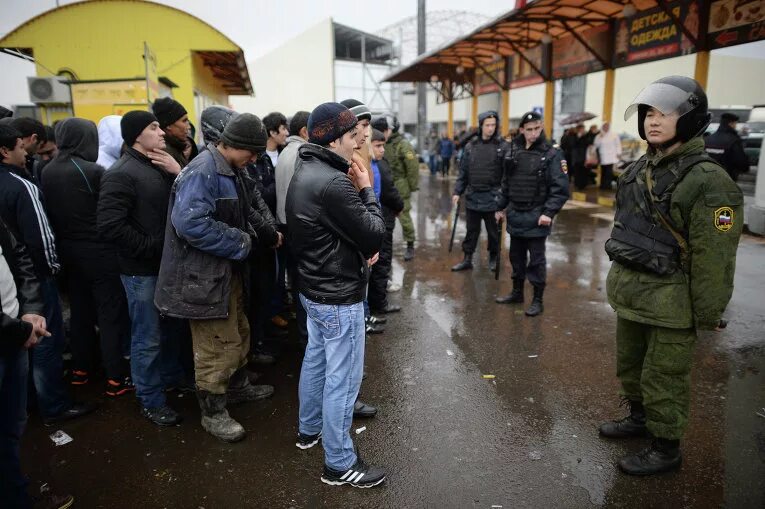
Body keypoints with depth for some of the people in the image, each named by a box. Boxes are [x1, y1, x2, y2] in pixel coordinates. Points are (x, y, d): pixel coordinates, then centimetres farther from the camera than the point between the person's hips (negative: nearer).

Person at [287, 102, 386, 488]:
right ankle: (339, 464, 18)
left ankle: (309, 430, 43)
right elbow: (374, 236, -20)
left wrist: (361, 248, 0)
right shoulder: (333, 183, -26)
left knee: (315, 361, 24)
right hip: (339, 298, -10)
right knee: (342, 379, 2)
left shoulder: (305, 173, 6)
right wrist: (366, 190, -8)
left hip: (315, 289, 10)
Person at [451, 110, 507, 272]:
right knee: (471, 230, 12)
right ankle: (467, 259, 22)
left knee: (493, 231, 11)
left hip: (492, 198, -3)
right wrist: (457, 191, 5)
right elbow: (463, 171, 9)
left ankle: (493, 258, 28)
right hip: (472, 197, 3)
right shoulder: (470, 146, 5)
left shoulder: (503, 146, -6)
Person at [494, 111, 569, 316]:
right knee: (516, 257, 16)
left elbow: (560, 189, -12)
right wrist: (501, 207, 15)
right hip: (515, 215, 5)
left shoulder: (551, 154, -9)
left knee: (536, 260, 3)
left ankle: (537, 300, 14)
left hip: (536, 217, -5)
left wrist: (549, 212, -20)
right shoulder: (513, 152, 7)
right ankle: (517, 292, 31)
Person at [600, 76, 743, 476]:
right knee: (629, 366, 23)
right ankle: (639, 417, 46)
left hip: (669, 302, -8)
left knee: (663, 379, 6)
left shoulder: (707, 182, -19)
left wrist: (707, 316, -16)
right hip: (629, 294, 8)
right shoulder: (639, 170, 7)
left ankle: (665, 450, 25)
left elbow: (713, 258, -19)